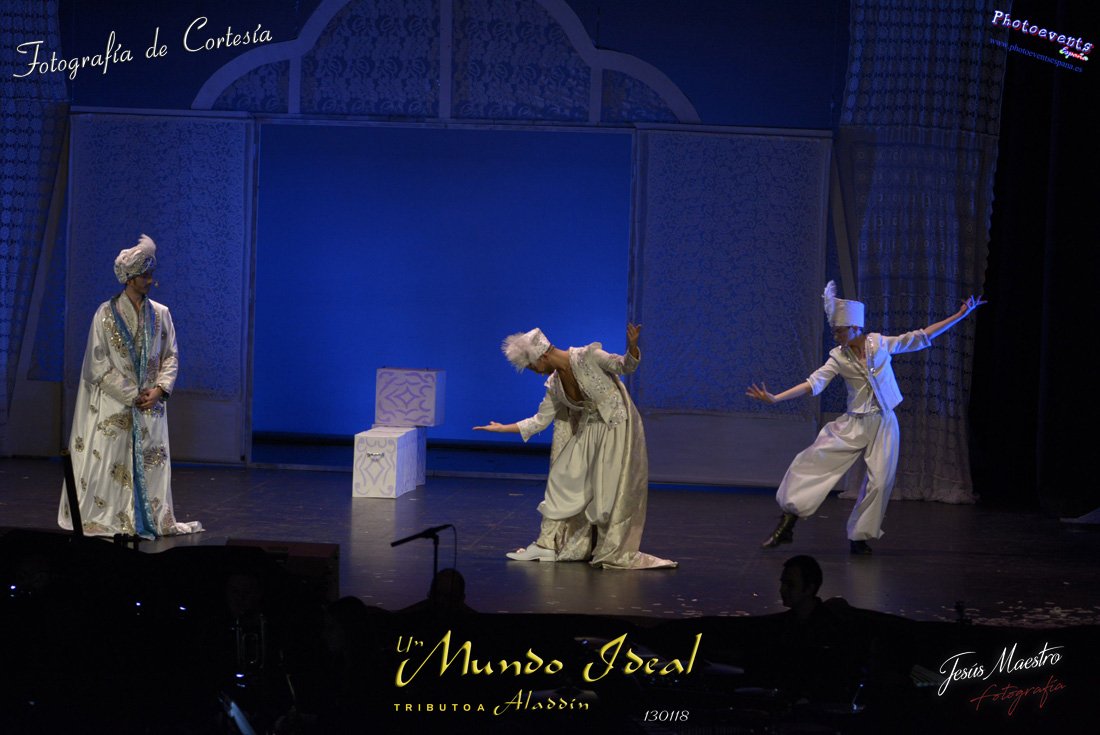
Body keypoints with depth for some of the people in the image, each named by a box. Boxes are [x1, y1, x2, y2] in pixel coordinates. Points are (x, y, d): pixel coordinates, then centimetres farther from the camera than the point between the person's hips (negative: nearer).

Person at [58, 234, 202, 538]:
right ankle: (103, 520, 5)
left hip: (151, 407, 3)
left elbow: (171, 356, 9)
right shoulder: (106, 314, -5)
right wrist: (132, 395, -11)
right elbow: (98, 365, -7)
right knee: (109, 464, -3)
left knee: (151, 464, 2)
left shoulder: (161, 314, 7)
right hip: (113, 406, -3)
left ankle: (153, 520, 9)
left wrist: (159, 390, -8)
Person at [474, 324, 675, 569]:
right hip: (587, 433, 7)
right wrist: (502, 429, 14)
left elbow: (626, 366, -16)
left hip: (617, 428, -7)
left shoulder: (588, 356, -16)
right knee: (562, 480, 6)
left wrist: (632, 346, -37)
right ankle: (548, 544, 14)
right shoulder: (554, 385, 4)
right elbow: (539, 421, 13)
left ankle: (611, 554, 3)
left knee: (609, 491, -7)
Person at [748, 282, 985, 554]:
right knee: (811, 461, -11)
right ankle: (787, 524, -5)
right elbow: (814, 383, -9)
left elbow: (920, 338, 1)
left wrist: (960, 316, 0)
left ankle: (859, 537, 10)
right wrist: (775, 398, -19)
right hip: (854, 425, 0)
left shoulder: (879, 344, -3)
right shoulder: (838, 358, -2)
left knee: (880, 481, -6)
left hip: (883, 424, 0)